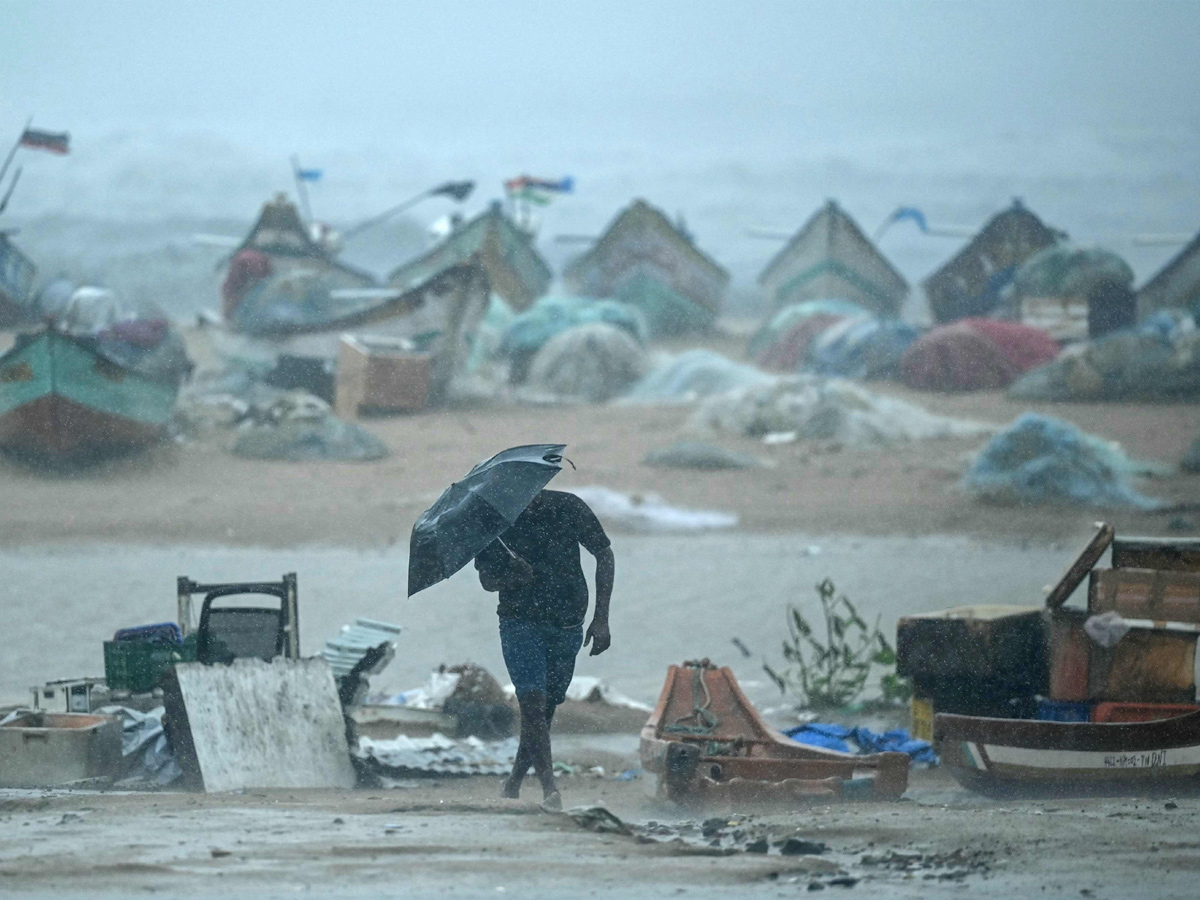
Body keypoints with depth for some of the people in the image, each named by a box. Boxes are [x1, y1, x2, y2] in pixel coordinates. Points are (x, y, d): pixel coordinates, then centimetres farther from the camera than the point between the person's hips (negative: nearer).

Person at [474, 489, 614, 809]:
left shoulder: (568, 508, -5)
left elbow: (604, 556, 4)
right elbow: (486, 579, 3)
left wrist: (601, 618, -1)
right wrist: (512, 578, -22)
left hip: (568, 625, 2)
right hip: (521, 622, -2)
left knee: (546, 707, 7)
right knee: (533, 702, -17)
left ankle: (514, 782, 22)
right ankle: (550, 788, -21)